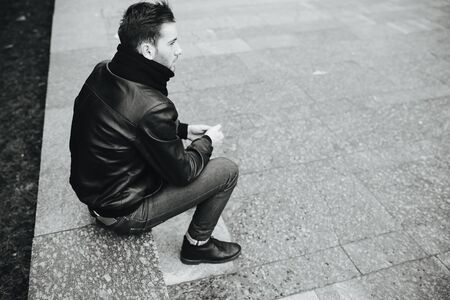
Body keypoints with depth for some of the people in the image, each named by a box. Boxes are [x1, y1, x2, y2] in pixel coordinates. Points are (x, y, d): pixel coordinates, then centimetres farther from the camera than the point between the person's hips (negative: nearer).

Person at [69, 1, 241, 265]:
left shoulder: (102, 72, -7)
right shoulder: (152, 107, -32)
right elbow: (181, 172, -18)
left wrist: (184, 130, 7)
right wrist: (208, 142, 0)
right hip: (122, 213, -8)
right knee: (227, 171, -5)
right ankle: (197, 245, 15)